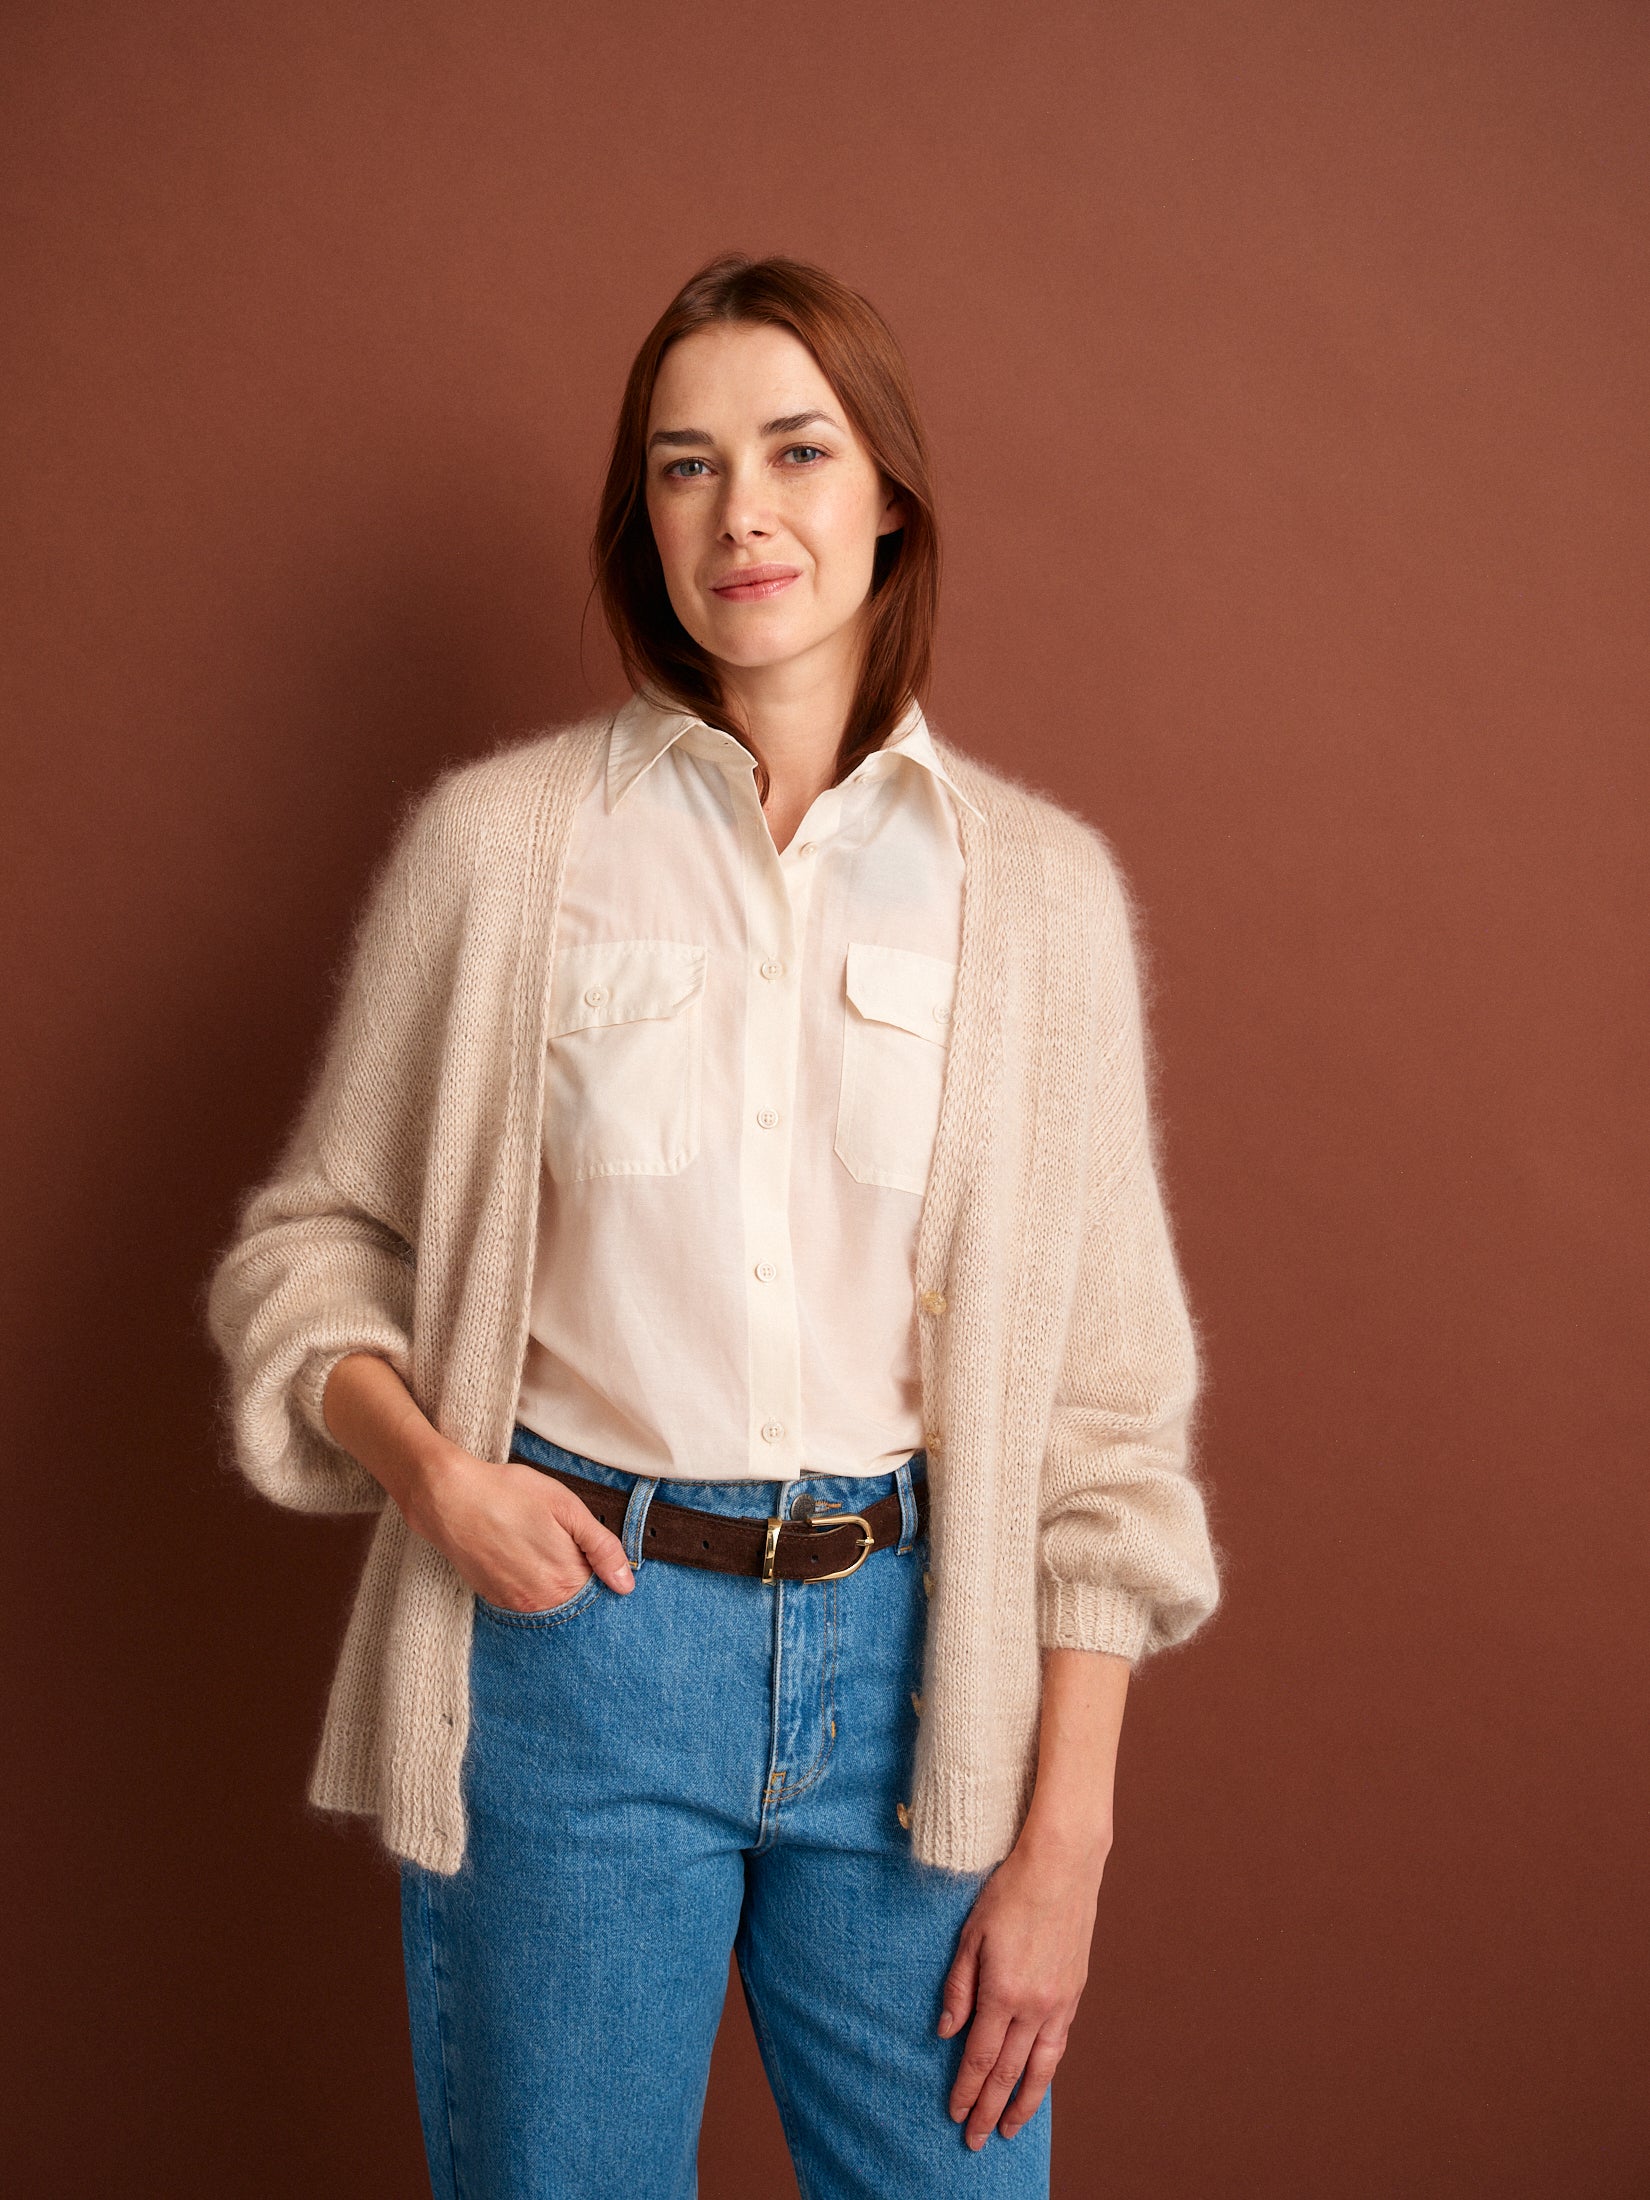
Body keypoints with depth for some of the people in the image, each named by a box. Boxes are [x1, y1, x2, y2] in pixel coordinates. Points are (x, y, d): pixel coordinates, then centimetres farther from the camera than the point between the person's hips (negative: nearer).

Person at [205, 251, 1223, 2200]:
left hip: (915, 1653, 1)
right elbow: (313, 1236, 7)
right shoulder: (498, 840, -2)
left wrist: (1064, 1835, -2)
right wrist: (430, 1470, -12)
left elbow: (1103, 1396, 1)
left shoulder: (1036, 883, 0)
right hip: (567, 1626, 0)